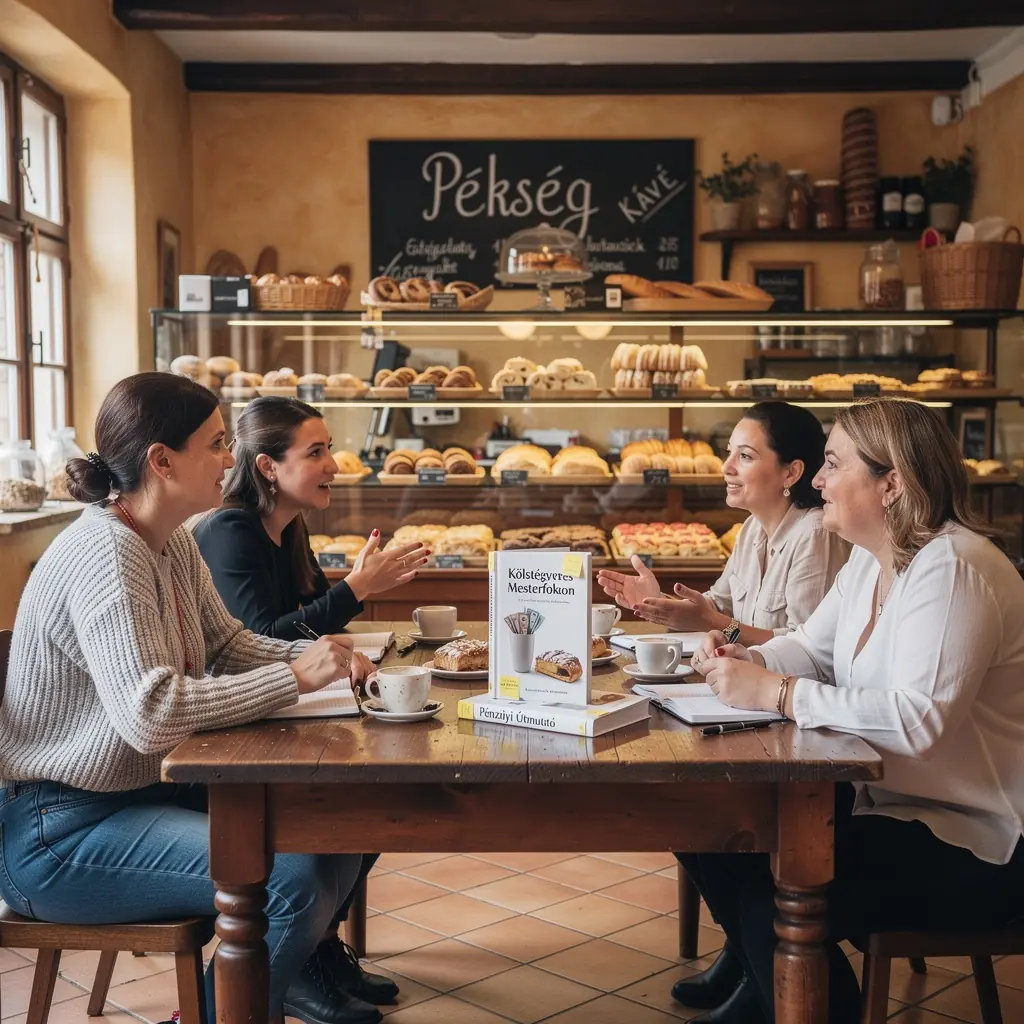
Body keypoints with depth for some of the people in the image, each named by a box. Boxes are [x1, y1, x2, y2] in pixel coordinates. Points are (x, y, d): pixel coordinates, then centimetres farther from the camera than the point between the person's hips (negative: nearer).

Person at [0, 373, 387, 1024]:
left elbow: (228, 644, 14)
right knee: (291, 878, -23)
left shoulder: (174, 543, 5)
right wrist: (293, 679, -27)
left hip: (145, 788, 10)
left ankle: (301, 967, 26)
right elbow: (150, 715, -34)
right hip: (57, 829, -9)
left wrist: (314, 655, -5)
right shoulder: (105, 556, -24)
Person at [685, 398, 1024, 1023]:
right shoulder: (870, 561, 8)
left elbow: (918, 719, -33)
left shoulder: (951, 570, -23)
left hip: (973, 842, -10)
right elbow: (811, 648, 15)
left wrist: (774, 692, -29)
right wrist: (744, 661, -7)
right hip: (882, 799, 10)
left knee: (779, 904, -25)